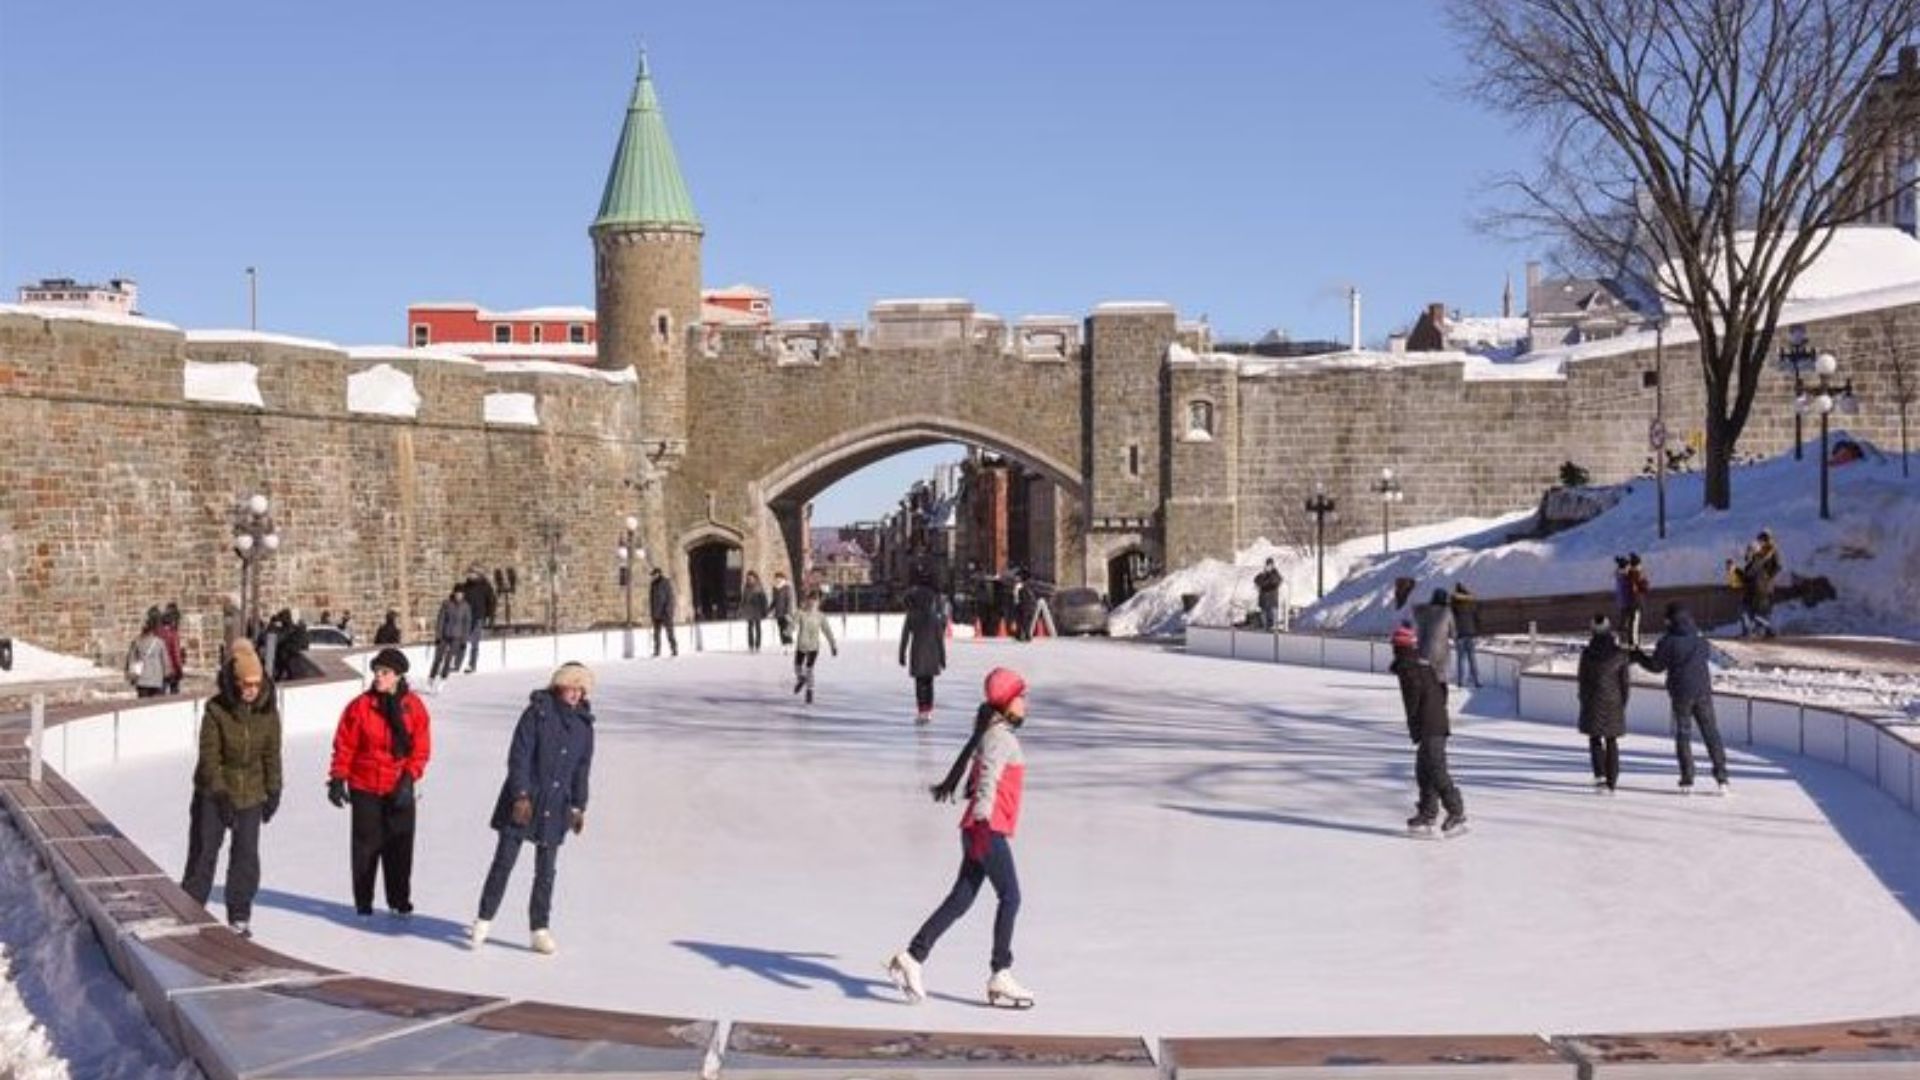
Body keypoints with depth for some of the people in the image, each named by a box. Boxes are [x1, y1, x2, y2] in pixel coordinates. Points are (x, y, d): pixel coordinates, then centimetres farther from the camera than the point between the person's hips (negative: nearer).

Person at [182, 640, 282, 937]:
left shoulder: (268, 711, -7)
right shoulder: (216, 710, -17)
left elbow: (272, 754, 3)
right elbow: (209, 756, -15)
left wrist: (273, 790, 3)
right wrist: (221, 795, -20)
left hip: (251, 793, 2)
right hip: (213, 793, -2)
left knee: (247, 855, 2)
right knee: (203, 852, 4)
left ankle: (240, 915, 13)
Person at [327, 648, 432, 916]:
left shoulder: (414, 706, -2)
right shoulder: (360, 706, -7)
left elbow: (421, 749, 0)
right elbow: (344, 745, -3)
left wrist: (408, 779, -9)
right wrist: (337, 779, -8)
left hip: (399, 790, 1)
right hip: (365, 788, -1)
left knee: (400, 846, 5)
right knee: (366, 845, 4)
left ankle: (400, 899, 19)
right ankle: (363, 902, 15)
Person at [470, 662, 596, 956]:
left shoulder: (584, 724, 6)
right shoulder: (537, 713, -9)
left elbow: (581, 769, 13)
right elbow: (518, 756, -11)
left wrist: (578, 806, 9)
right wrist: (521, 796, -16)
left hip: (555, 807, 4)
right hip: (522, 802, -4)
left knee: (546, 870, 7)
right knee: (504, 860, 0)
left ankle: (540, 929, 15)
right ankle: (484, 920, 13)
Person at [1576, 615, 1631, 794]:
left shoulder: (1587, 654, -6)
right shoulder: (1620, 654, -5)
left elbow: (1582, 680, 0)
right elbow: (1626, 681, -1)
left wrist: (1584, 701, 13)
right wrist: (1622, 703, 11)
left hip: (1593, 700, -1)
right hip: (1613, 701, 1)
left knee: (1595, 739, 9)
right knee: (1612, 741, 11)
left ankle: (1599, 774, -11)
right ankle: (1611, 781, 11)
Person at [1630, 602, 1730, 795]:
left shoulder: (1668, 641, -12)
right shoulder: (1699, 639, 0)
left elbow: (1656, 666, -3)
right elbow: (1709, 654, 19)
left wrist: (1637, 656, 12)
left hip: (1681, 694, -2)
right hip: (1703, 691, 2)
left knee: (1683, 735, 6)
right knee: (1711, 733, 8)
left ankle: (1687, 781, 2)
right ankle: (1721, 777, 5)